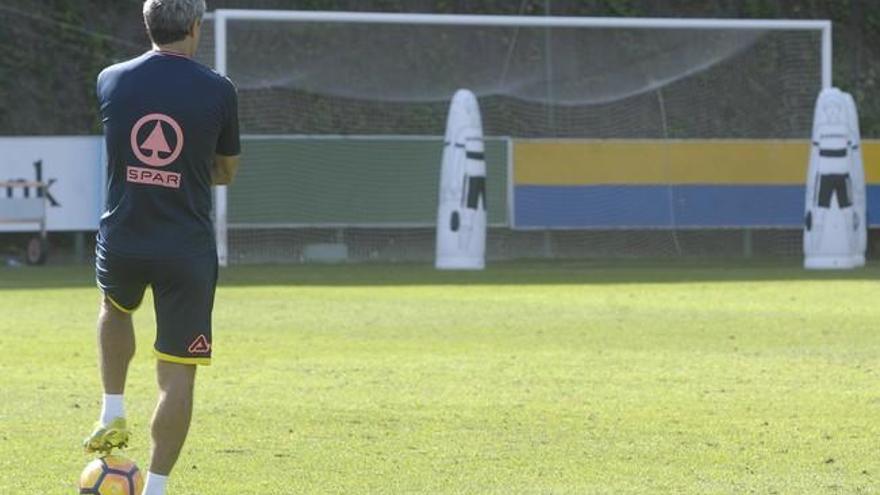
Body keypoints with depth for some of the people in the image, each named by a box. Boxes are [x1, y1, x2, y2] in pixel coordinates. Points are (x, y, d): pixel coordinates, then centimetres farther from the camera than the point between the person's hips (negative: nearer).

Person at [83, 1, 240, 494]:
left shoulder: (111, 81, -1)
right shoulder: (218, 90, -6)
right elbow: (227, 171, 8)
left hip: (122, 241, 3)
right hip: (188, 250, -2)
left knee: (116, 308, 36)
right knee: (178, 376, 4)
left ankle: (113, 414, 25)